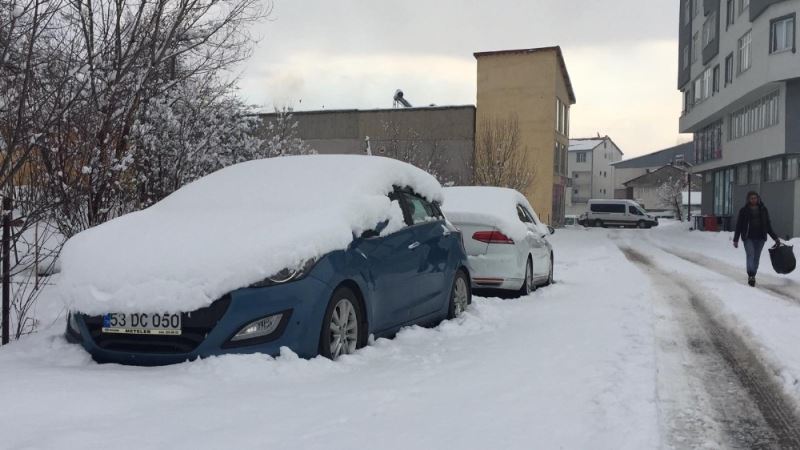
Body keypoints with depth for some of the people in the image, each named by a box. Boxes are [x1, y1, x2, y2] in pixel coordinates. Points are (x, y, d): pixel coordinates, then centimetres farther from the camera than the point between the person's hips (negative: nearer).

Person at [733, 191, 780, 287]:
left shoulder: (763, 209, 8)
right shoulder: (744, 210, 1)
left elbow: (768, 225, 13)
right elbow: (739, 225, 2)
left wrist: (775, 237, 10)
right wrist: (735, 239, 0)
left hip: (760, 238, 3)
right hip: (748, 237, -3)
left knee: (756, 257, 5)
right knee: (750, 255, -17)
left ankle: (752, 276, 14)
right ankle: (751, 276, -22)